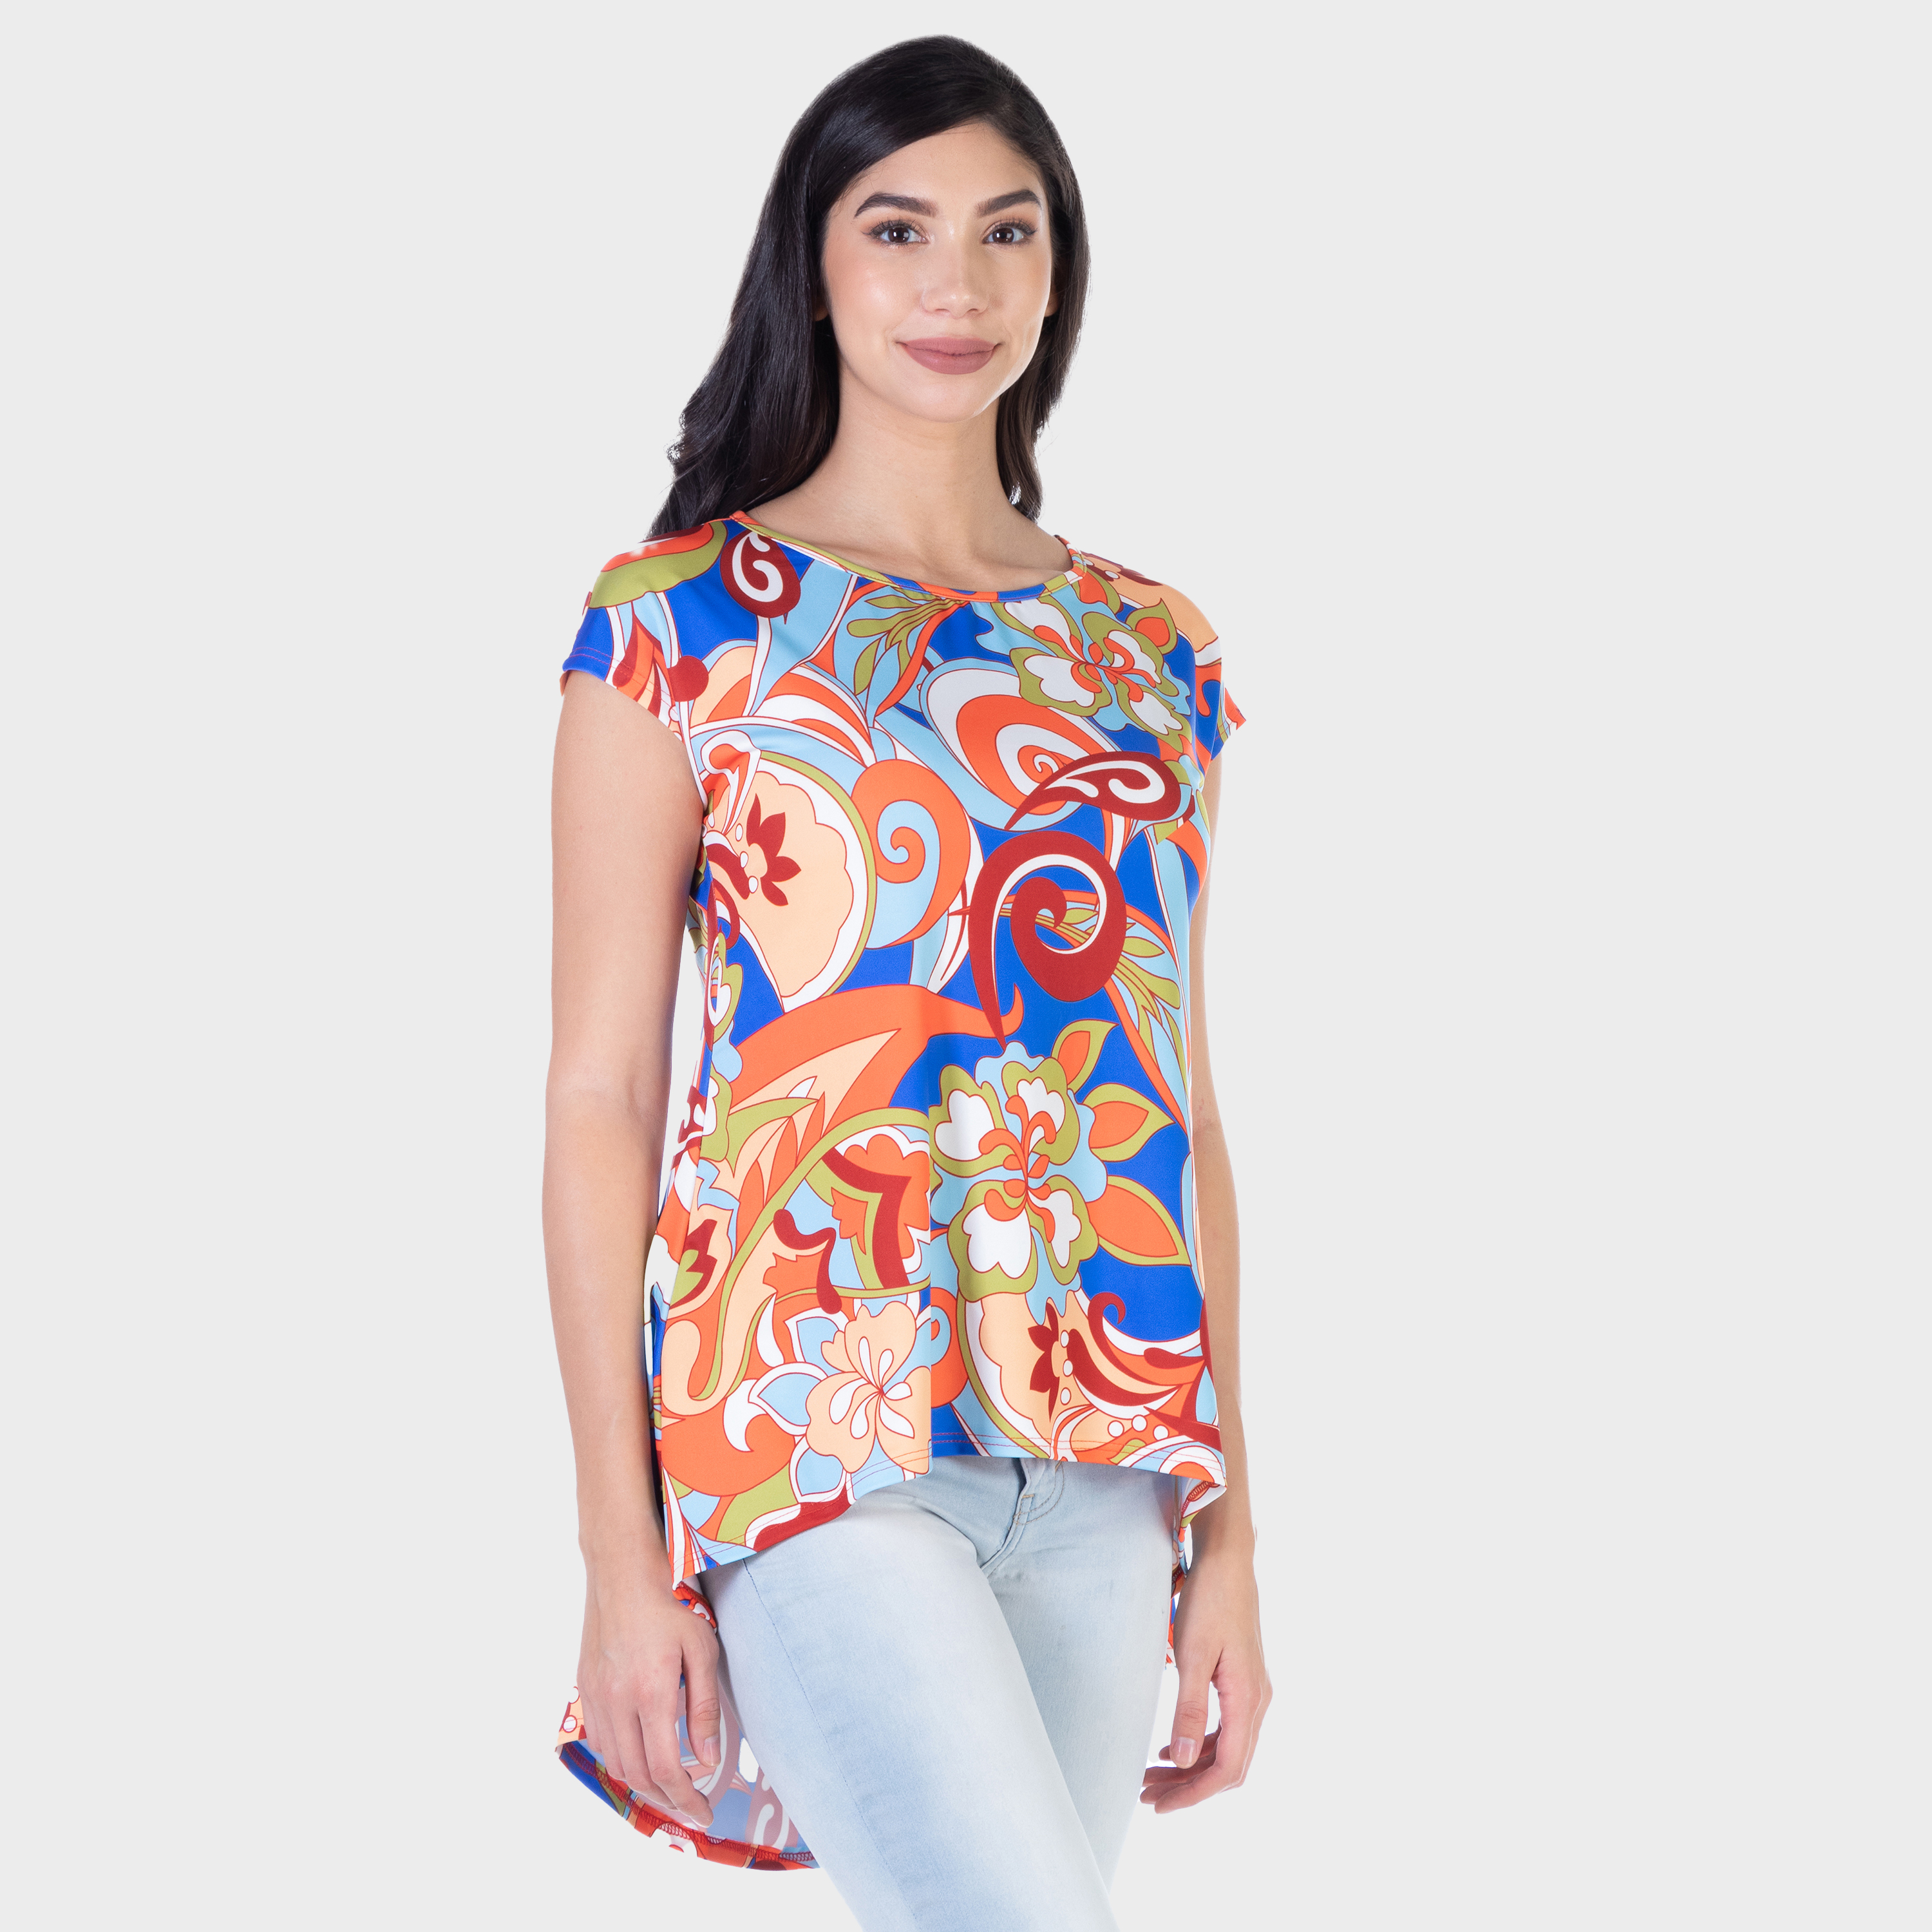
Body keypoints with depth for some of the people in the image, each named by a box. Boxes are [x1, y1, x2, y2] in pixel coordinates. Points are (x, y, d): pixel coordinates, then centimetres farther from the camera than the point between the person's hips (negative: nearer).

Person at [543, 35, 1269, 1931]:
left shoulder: (1149, 650, 12)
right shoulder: (680, 619, 0)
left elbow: (1183, 1105, 13)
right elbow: (597, 1095, -3)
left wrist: (1230, 1526, 9)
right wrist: (622, 1550, -8)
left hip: (1106, 1455, 5)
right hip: (811, 1420, -4)